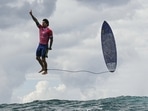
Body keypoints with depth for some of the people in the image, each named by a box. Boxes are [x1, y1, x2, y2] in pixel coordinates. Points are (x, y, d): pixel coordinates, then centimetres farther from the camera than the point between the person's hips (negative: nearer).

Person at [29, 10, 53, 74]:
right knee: (37, 57, 12)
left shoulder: (49, 30, -11)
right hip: (40, 45, 7)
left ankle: (46, 71, 9)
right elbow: (36, 21, 1)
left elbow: (51, 39, -9)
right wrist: (31, 15, -8)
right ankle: (43, 68, 30)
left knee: (43, 59, -4)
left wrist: (50, 47, -12)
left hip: (45, 46, -7)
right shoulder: (40, 27, 5)